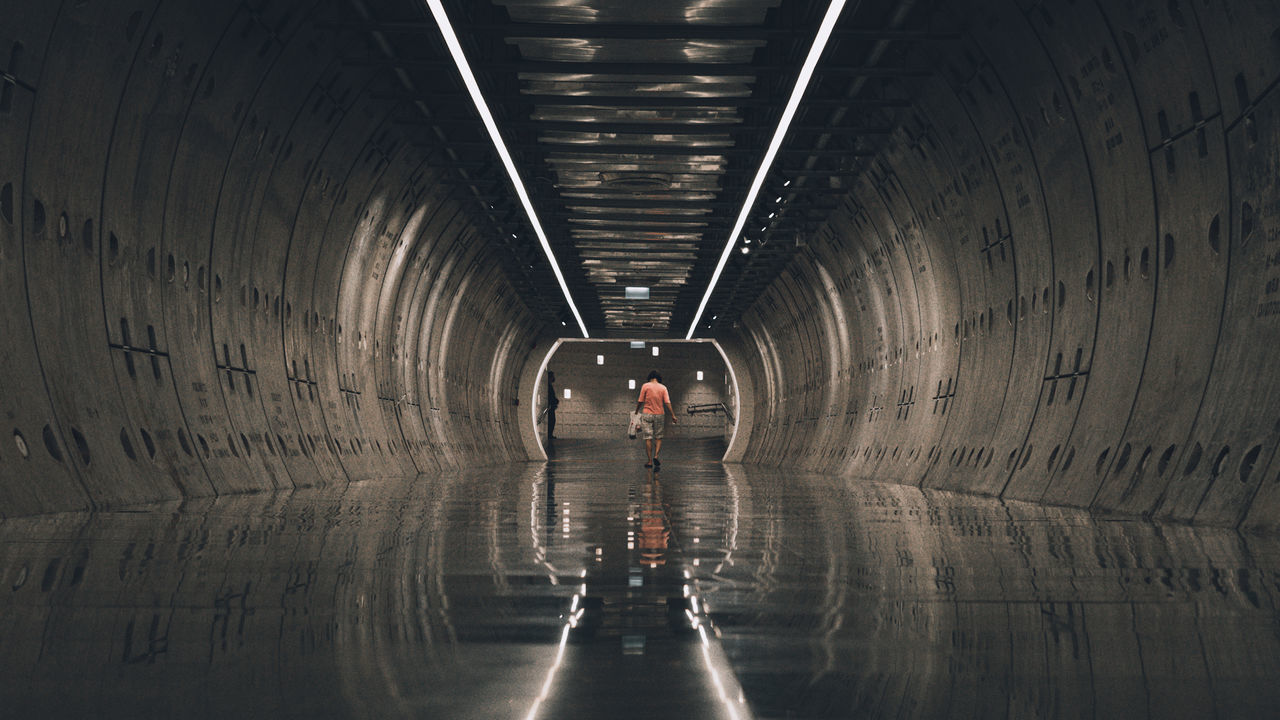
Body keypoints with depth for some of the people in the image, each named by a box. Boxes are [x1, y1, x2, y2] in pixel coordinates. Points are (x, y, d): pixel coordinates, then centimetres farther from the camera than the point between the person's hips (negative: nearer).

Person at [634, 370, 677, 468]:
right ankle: (656, 456, -4)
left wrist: (636, 411, 11)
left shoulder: (645, 386, -4)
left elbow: (640, 401, -3)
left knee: (648, 438, 2)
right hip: (659, 415, 2)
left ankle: (650, 461, 3)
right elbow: (667, 402, -5)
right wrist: (673, 415, -4)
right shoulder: (663, 388, 1)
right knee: (658, 437, 14)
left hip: (647, 414, -2)